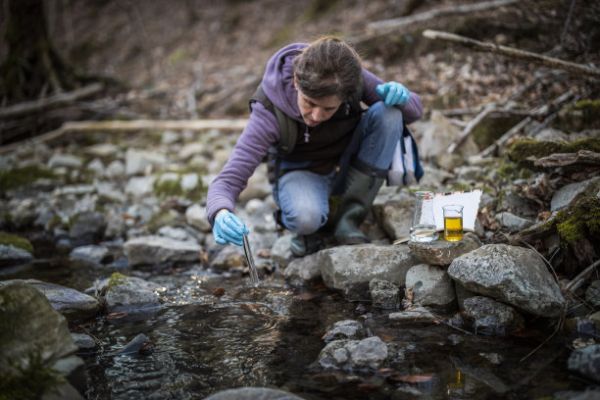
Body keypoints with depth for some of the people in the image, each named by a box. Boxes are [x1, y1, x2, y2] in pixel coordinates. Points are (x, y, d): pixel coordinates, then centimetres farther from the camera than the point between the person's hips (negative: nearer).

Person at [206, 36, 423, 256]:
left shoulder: (352, 79, -24)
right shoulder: (270, 112, -31)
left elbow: (414, 110, -8)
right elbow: (228, 180, -35)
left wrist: (401, 96, -33)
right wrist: (221, 214, -58)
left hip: (348, 167, 4)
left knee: (388, 113, -26)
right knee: (305, 217, -40)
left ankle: (348, 220, -16)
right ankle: (308, 229, 0)